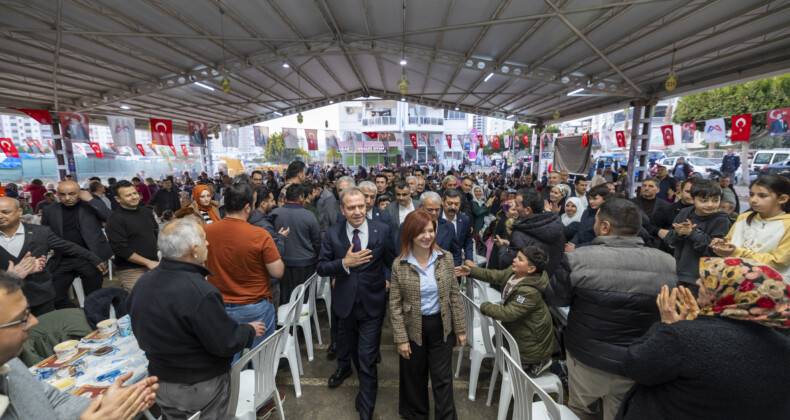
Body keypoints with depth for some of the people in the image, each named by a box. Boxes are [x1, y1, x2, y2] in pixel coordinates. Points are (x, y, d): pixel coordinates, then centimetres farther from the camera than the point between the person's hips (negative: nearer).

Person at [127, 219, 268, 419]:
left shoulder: (143, 282, -8)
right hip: (200, 389, -7)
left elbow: (139, 327, 7)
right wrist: (251, 330, -9)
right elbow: (226, 344, -26)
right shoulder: (199, 292, -34)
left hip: (159, 383, 7)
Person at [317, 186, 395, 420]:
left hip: (372, 304, -2)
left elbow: (393, 261, 0)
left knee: (367, 359, 1)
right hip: (346, 302, 2)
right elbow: (321, 268, -9)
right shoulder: (332, 233, -9)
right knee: (355, 350, 26)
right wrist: (344, 263, -24)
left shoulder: (382, 230, -11)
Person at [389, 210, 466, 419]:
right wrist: (401, 338, -9)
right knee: (415, 376, 20)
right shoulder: (399, 265, -14)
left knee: (443, 378, 11)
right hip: (413, 328, 0)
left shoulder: (445, 258, -9)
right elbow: (395, 304, -9)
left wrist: (460, 328, 1)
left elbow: (454, 295, -2)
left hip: (441, 326, 1)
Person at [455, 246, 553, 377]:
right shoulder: (512, 272, -11)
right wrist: (471, 271, -9)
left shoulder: (530, 292, -36)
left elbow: (508, 313, -34)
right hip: (516, 327, 8)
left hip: (531, 339, -8)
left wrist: (485, 307, -22)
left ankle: (539, 362, 24)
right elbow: (494, 276, 1)